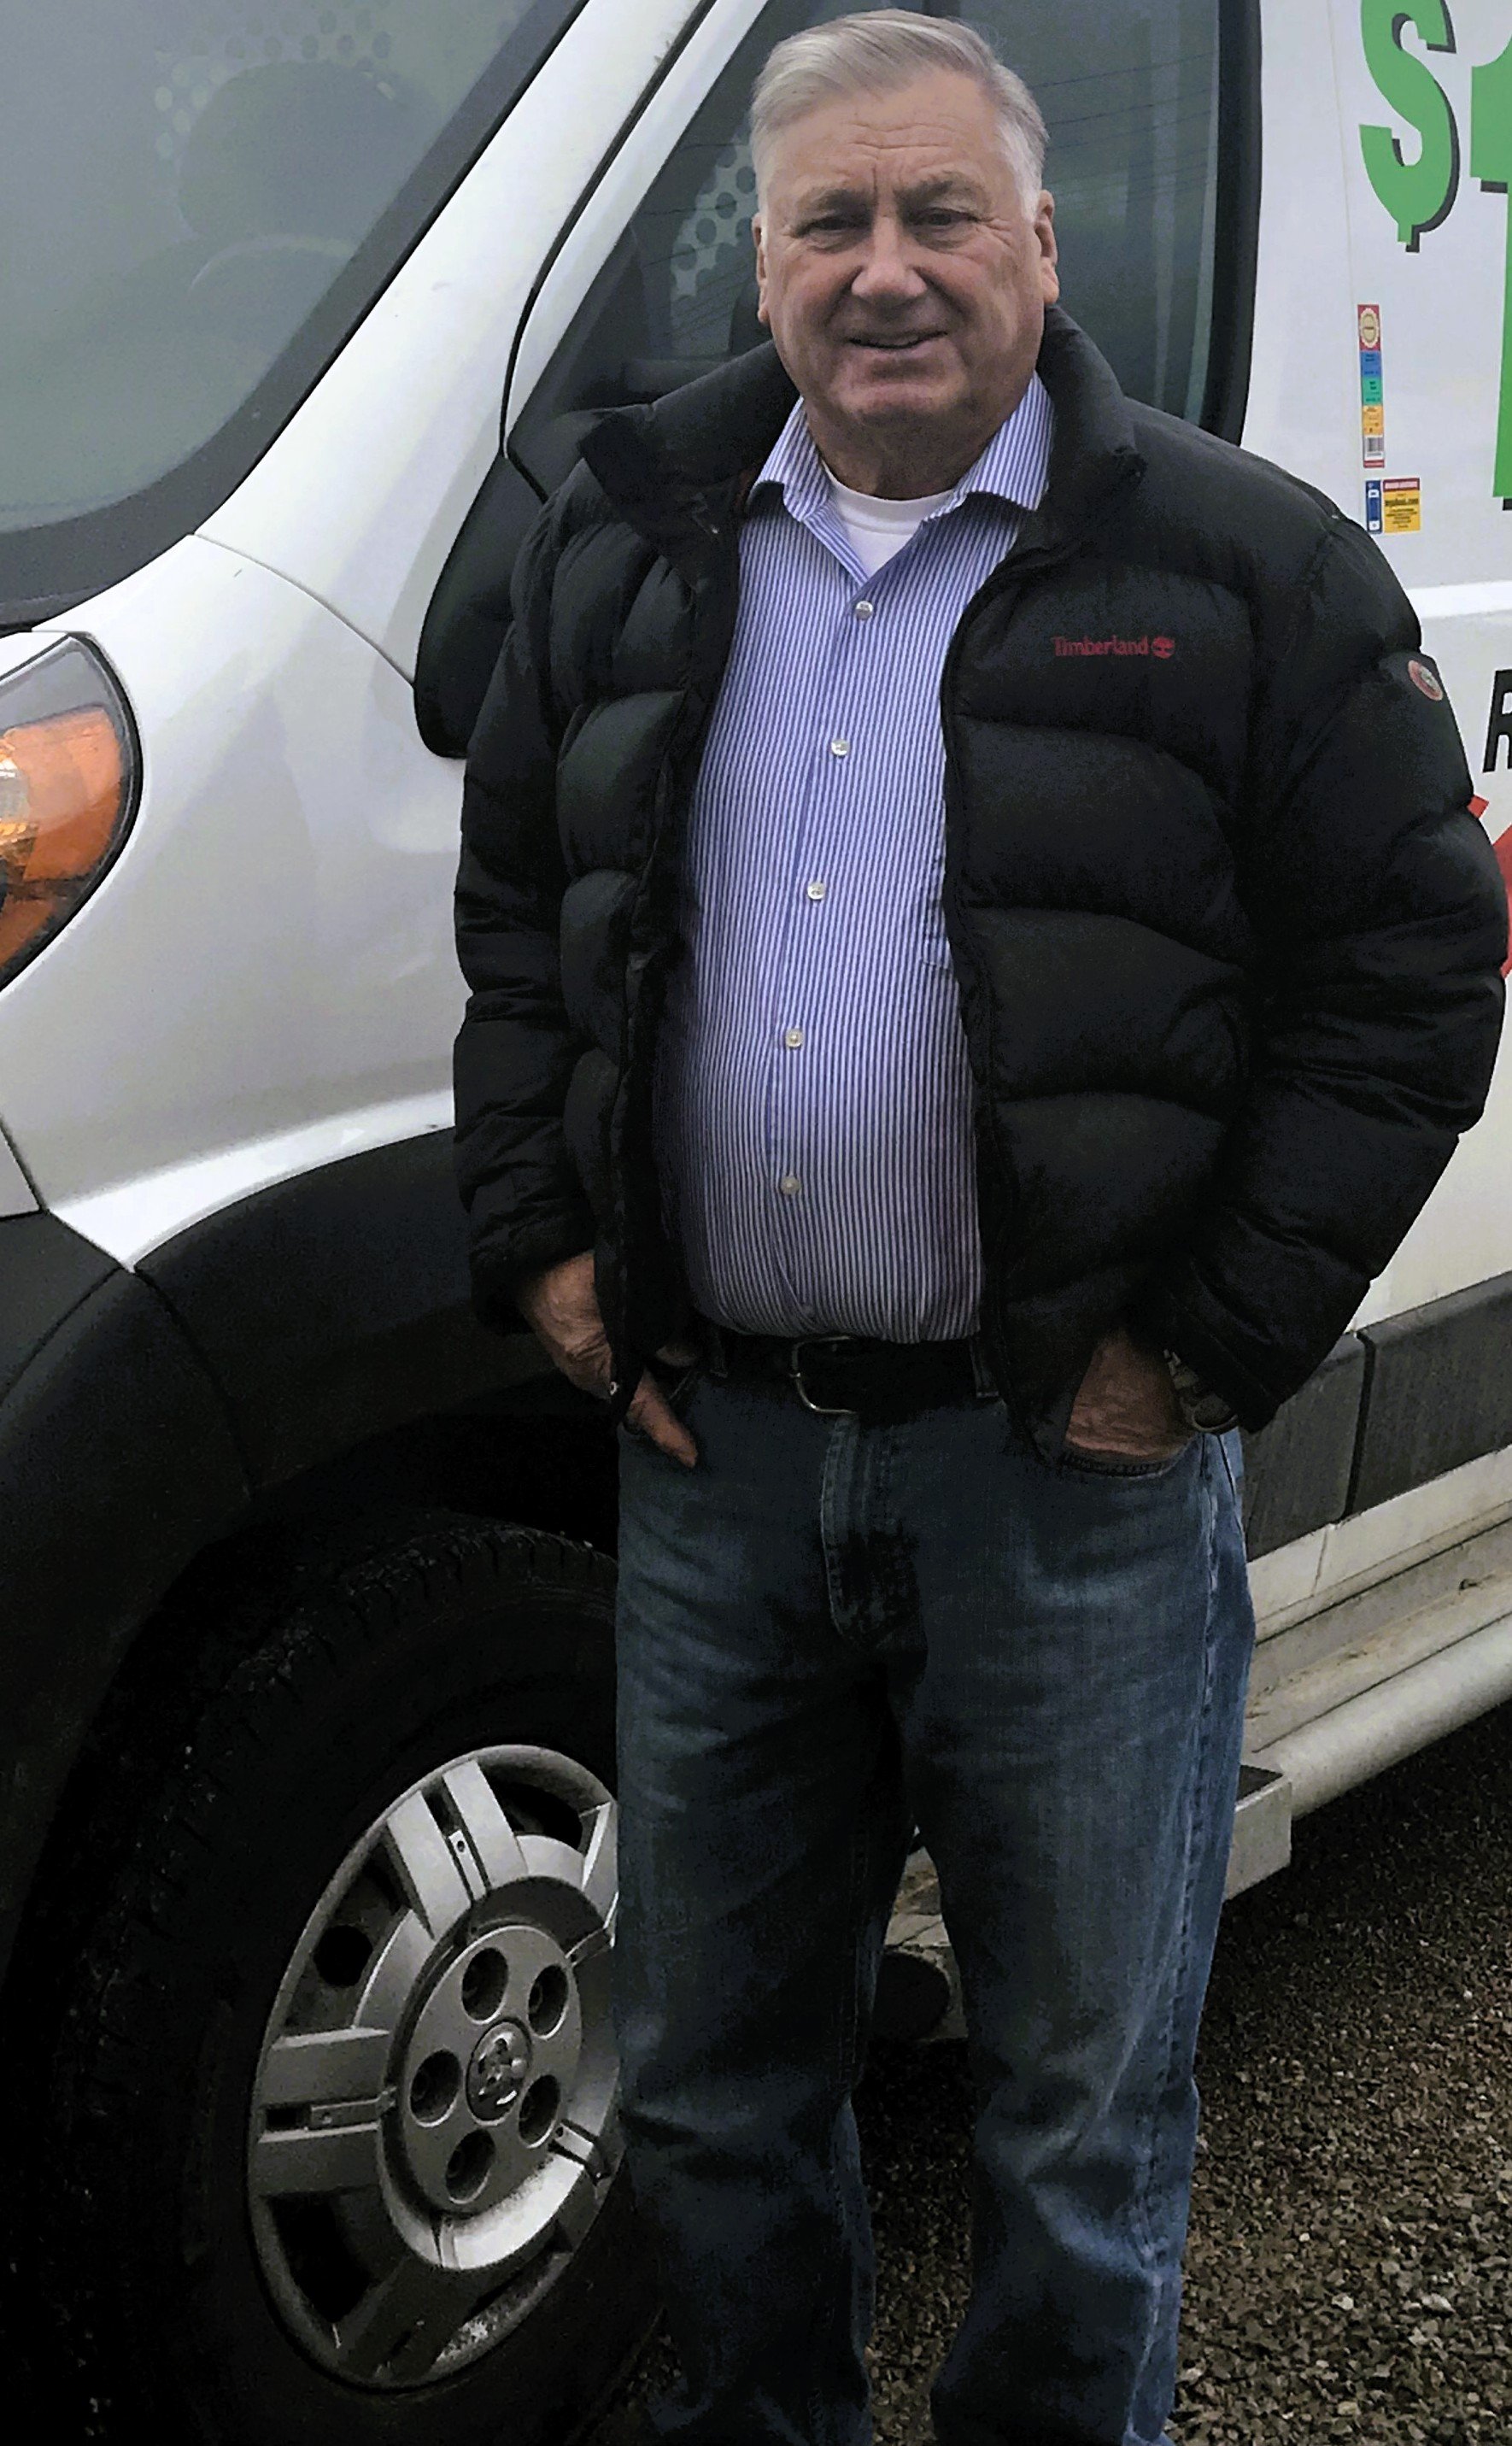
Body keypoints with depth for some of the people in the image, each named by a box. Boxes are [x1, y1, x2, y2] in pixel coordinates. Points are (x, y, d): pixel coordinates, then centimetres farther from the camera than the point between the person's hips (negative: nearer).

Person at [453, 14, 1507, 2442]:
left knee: (1084, 2102, 11)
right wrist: (543, 1239, 6)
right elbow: (512, 918, 18)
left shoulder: (1244, 569, -4)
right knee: (710, 2068, 18)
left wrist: (1209, 1344, -10)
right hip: (709, 1442, 4)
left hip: (1067, 1463, -3)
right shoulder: (627, 550, 9)